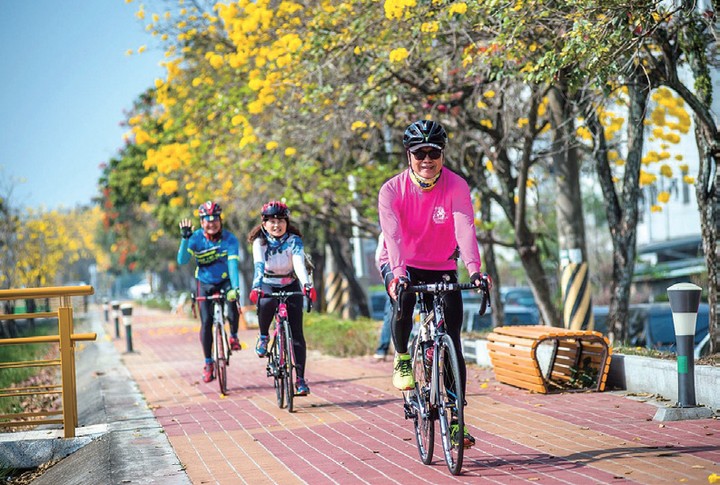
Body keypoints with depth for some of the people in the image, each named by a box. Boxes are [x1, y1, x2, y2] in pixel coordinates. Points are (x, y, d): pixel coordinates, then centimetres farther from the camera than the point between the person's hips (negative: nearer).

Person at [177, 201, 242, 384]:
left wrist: (234, 288, -42)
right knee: (206, 321, -9)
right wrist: (185, 238, -40)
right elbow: (182, 260, -27)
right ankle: (208, 363, 6)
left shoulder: (229, 239, -20)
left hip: (225, 280, -1)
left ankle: (234, 336, 0)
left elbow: (232, 263, -29)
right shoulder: (196, 238, -17)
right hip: (205, 283, 1)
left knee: (232, 301, -30)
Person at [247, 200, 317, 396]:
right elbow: (258, 265, -32)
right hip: (268, 285, 0)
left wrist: (307, 285, -52)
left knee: (296, 333, -10)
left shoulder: (294, 240, -18)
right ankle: (263, 336, -7)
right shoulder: (260, 241, -16)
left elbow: (299, 263, -34)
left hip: (290, 286, 0)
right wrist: (256, 287, -50)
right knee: (266, 303, -37)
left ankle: (300, 379, -8)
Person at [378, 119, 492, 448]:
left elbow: (465, 228, -30)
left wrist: (474, 269, -45)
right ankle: (402, 359, -7)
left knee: (452, 342, -7)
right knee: (403, 299, -35)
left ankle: (456, 419, 0)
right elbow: (393, 235, -29)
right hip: (402, 266, -1)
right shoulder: (392, 190, -16)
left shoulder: (456, 186, -16)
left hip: (442, 267, 1)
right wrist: (397, 273, -46)